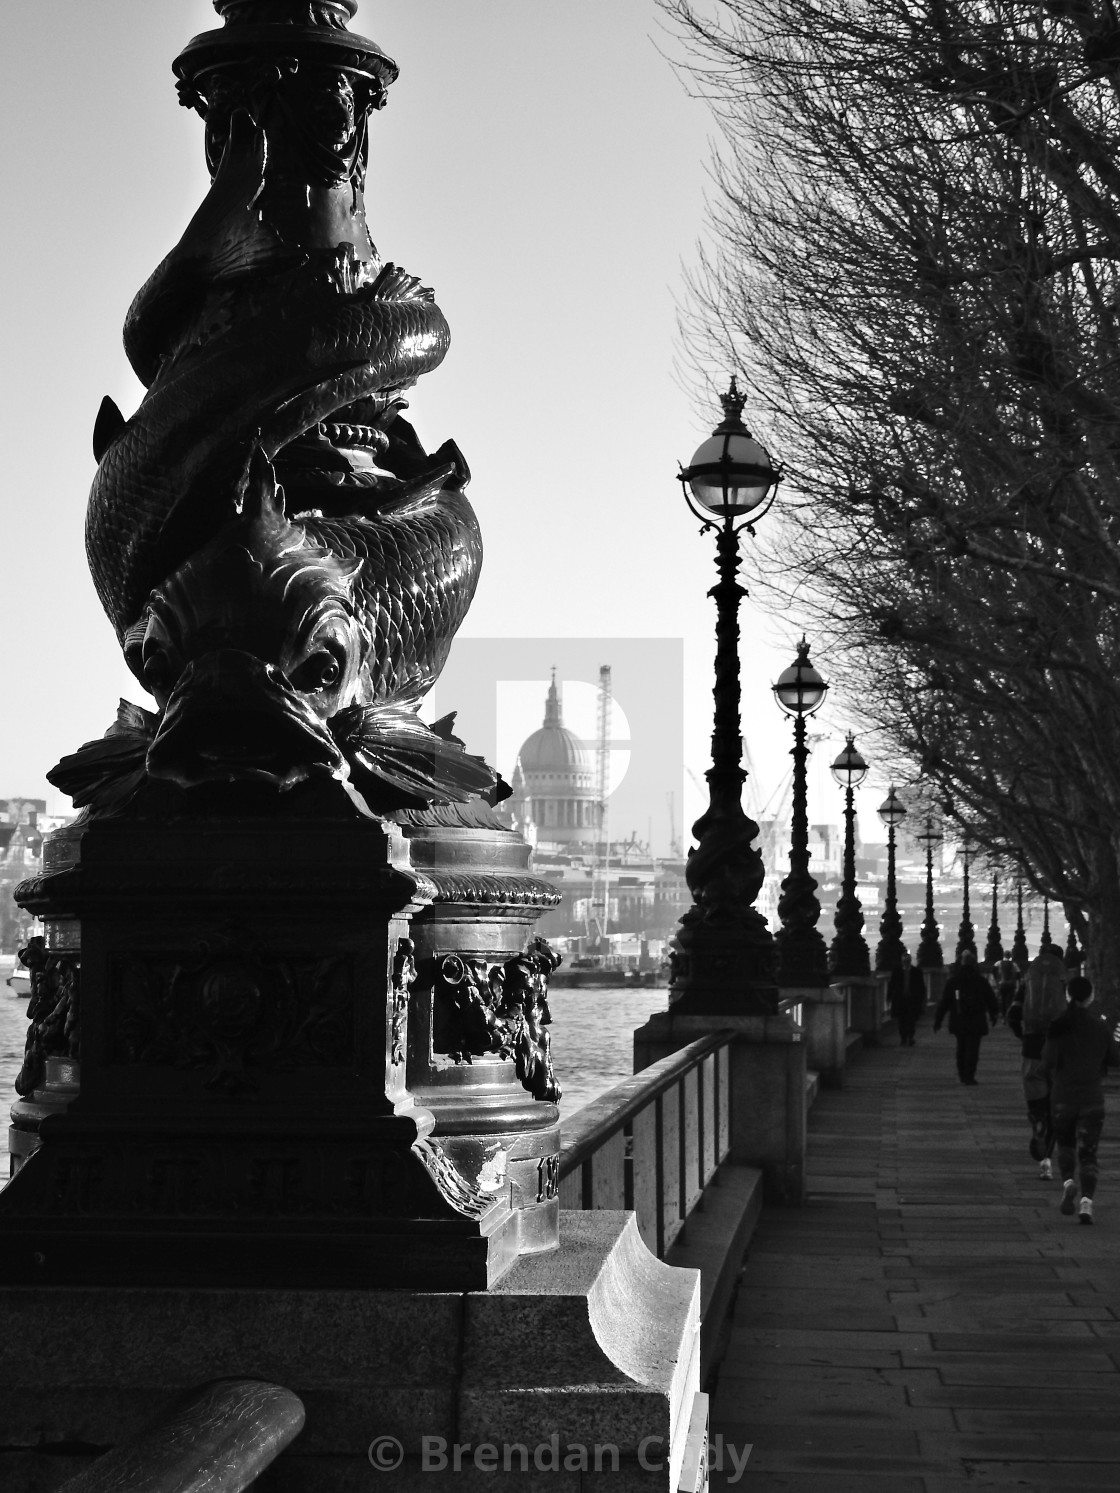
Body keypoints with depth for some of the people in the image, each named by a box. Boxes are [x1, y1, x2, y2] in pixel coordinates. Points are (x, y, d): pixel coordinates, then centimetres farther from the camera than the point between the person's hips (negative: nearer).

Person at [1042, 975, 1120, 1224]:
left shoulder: (1057, 1026, -8)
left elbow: (1048, 1062, -9)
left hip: (1062, 1097, 0)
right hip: (1093, 1098, 0)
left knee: (1065, 1145, 20)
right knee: (1088, 1152, 2)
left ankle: (1067, 1181, -6)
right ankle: (1087, 1201, -13)